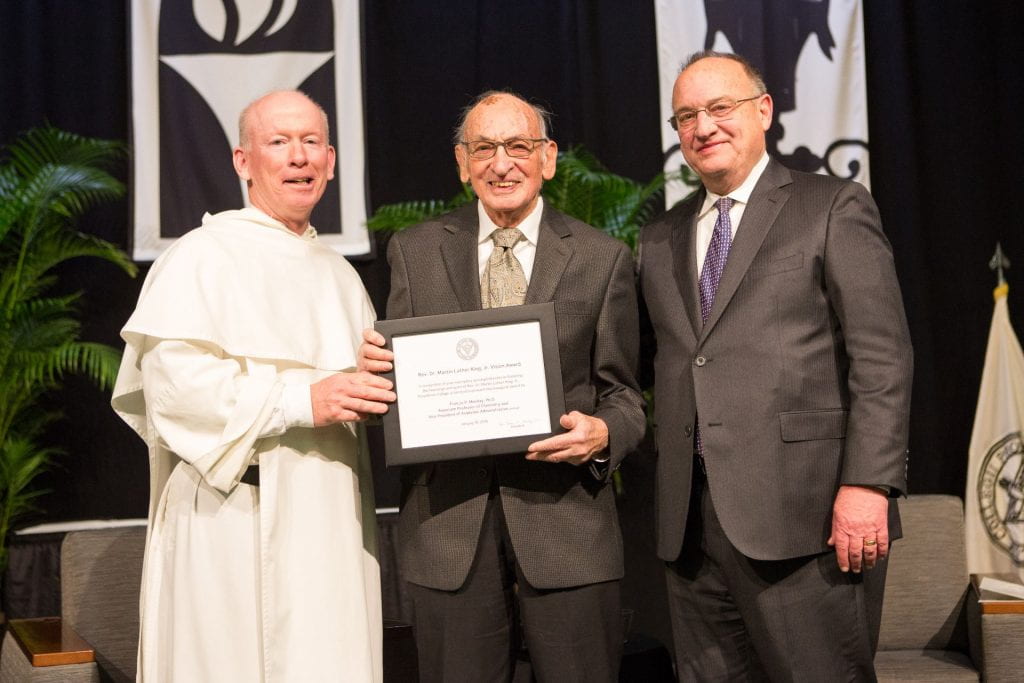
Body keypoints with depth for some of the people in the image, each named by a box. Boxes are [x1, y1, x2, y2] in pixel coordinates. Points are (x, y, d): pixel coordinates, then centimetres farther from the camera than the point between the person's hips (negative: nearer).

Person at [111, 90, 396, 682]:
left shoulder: (339, 273, 18)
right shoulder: (204, 256, -5)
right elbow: (172, 378, -17)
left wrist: (377, 392, 4)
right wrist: (301, 400, -22)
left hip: (333, 522, 7)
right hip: (239, 523, -6)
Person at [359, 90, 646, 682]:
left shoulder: (603, 258, 5)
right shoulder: (415, 251, 9)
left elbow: (623, 393, 7)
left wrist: (603, 433, -15)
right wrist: (377, 364, -12)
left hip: (565, 516, -1)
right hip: (448, 520, 1)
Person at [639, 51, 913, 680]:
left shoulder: (835, 207, 2)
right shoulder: (661, 239, 19)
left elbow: (883, 357, -6)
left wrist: (867, 485, -15)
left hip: (804, 513, -5)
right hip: (691, 522, 5)